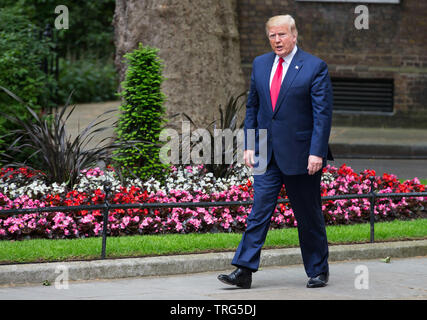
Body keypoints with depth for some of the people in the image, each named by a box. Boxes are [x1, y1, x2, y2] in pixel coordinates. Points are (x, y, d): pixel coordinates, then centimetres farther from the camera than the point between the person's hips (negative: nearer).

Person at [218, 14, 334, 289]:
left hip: (300, 156, -4)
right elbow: (253, 107, 15)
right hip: (266, 154, 4)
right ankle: (244, 271, -6)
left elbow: (323, 113, -9)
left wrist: (317, 152, -16)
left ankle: (318, 271, 19)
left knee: (309, 216, 6)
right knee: (259, 210, -3)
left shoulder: (315, 67, -6)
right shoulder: (260, 64, 10)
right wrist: (249, 145, 7)